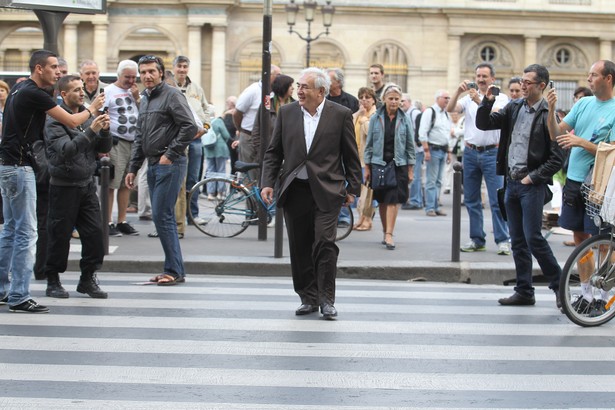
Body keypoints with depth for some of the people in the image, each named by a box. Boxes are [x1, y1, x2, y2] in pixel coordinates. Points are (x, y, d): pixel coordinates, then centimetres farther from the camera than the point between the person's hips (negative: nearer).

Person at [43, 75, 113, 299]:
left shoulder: (87, 116, 10)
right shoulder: (55, 121, -10)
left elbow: (104, 148, 9)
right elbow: (66, 150, -23)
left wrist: (105, 130, -11)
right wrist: (91, 131, -29)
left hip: (87, 185, 6)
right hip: (64, 186, -5)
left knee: (94, 233, 2)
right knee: (59, 236, 2)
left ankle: (88, 279, 15)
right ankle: (53, 281, 16)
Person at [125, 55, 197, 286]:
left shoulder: (172, 95, -8)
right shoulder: (145, 100, 19)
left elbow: (190, 127, -16)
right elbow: (139, 138, 23)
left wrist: (170, 154, -16)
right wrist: (133, 168, 19)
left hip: (169, 165, -9)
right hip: (153, 165, 9)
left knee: (162, 216, -11)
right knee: (162, 217, 9)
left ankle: (174, 271, -6)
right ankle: (173, 269, 14)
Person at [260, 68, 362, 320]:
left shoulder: (340, 115, 0)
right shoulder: (286, 113, 7)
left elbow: (351, 156, 5)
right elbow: (273, 152, 10)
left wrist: (353, 189, 4)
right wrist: (267, 183, 0)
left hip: (326, 190, -3)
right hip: (294, 191, 3)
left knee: (325, 243, -10)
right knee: (299, 248, 6)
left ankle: (326, 300, 1)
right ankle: (308, 298, 18)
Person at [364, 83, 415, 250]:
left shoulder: (404, 120, 2)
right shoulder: (376, 118, 3)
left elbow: (410, 145, 6)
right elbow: (369, 144, 6)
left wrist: (411, 169, 3)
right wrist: (367, 167, 3)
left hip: (398, 164, -1)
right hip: (379, 163, 1)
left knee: (393, 199, -11)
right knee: (382, 200, 8)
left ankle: (389, 234, -13)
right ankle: (386, 232, 20)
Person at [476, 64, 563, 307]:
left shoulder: (548, 115, -9)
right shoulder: (514, 107, 9)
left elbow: (556, 159, -11)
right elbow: (483, 124, 10)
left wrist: (532, 178, -13)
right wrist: (488, 101, -5)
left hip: (532, 185, -6)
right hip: (512, 182, 7)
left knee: (533, 237, -9)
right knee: (517, 241, 9)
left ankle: (559, 285, 6)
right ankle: (524, 292, 16)